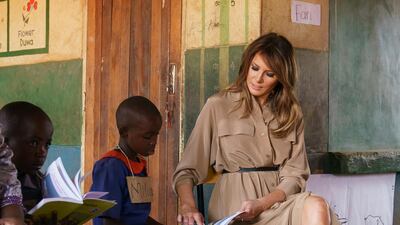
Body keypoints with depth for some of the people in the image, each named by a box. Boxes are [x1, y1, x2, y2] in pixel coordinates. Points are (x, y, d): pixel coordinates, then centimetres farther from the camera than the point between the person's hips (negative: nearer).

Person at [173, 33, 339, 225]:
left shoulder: (291, 113, 14)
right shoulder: (218, 106, 3)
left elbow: (295, 174, 6)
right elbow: (187, 170, 2)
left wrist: (261, 204, -13)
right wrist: (187, 206, -18)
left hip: (278, 197, 4)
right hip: (234, 202, -4)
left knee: (316, 206, -32)